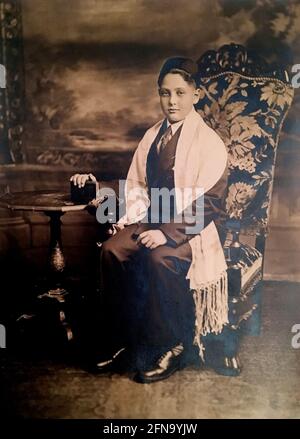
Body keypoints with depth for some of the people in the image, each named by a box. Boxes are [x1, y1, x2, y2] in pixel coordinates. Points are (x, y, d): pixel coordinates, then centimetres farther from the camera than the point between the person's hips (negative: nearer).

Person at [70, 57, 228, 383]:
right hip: (154, 219, 6)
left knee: (160, 258, -33)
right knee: (112, 249, -18)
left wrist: (168, 232, -24)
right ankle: (118, 338, -3)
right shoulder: (153, 136, 12)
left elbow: (209, 202, -15)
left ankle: (174, 347, -11)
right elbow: (138, 183, 16)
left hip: (192, 228, -5)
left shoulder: (208, 141, -8)